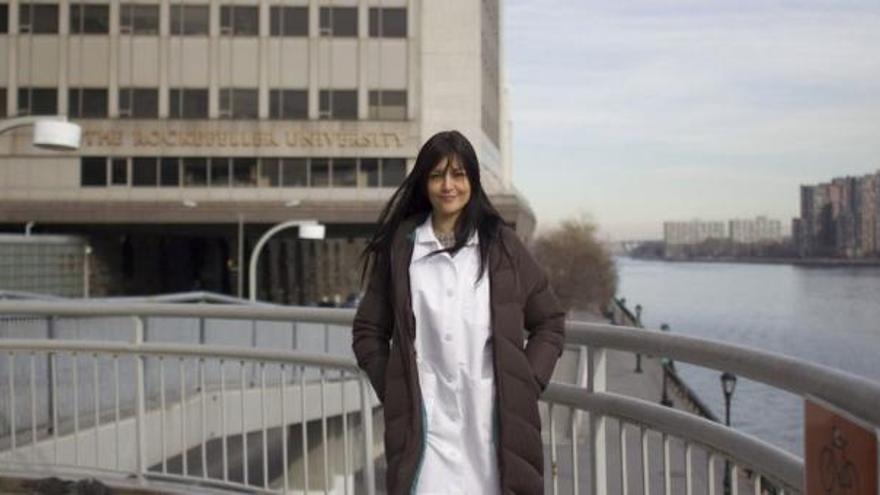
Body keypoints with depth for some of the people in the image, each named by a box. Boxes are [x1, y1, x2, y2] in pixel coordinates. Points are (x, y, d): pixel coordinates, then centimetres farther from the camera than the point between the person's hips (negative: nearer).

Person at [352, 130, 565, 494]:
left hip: (493, 418, 1)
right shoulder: (399, 246, 6)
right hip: (427, 420, 0)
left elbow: (549, 321, 12)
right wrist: (391, 391, 1)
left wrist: (526, 385, 2)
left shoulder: (501, 244, 6)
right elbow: (368, 331, 11)